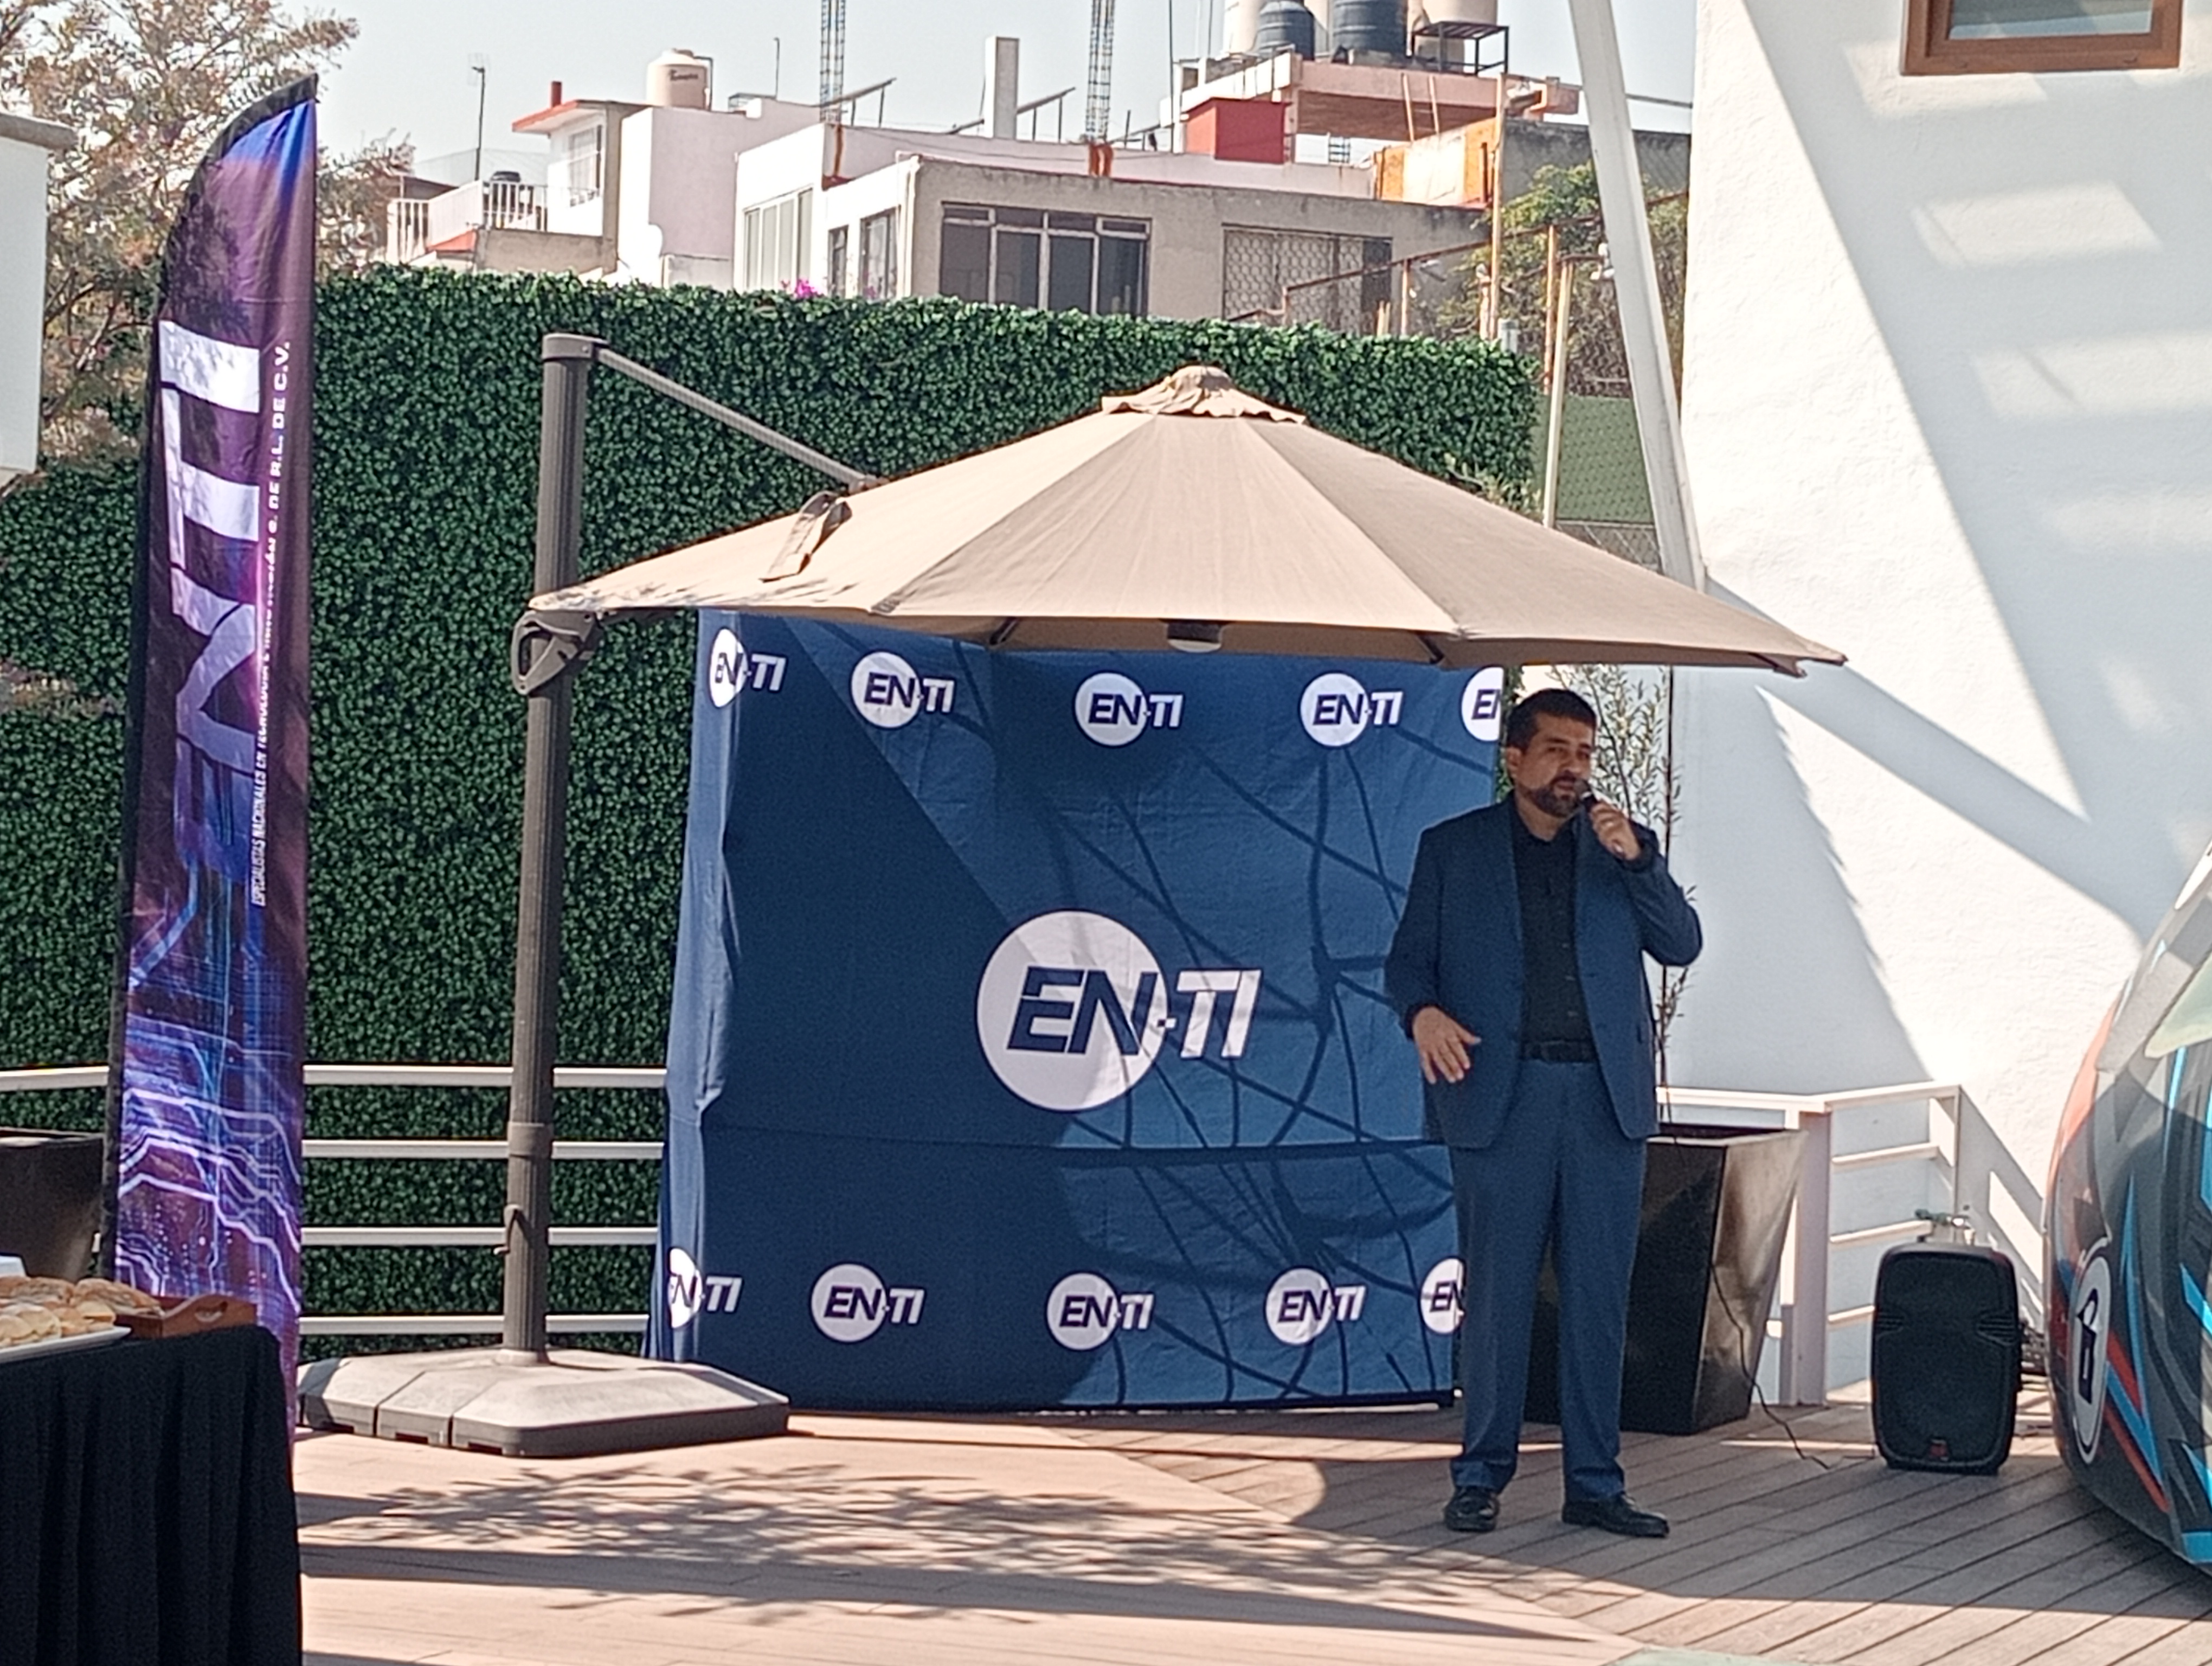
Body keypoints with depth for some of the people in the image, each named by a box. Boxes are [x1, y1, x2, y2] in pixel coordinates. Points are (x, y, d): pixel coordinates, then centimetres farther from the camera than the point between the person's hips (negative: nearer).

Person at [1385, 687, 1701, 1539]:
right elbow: (1407, 960, 7)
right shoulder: (1453, 848, 8)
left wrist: (1635, 859, -8)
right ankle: (1481, 1476, 9)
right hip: (1500, 1094, -2)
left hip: (1605, 1097, 2)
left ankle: (1595, 1484, 10)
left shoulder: (1620, 844, 14)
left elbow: (1682, 944, 5)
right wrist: (1423, 1013, -14)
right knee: (1496, 1293, -1)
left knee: (1599, 1298, 4)